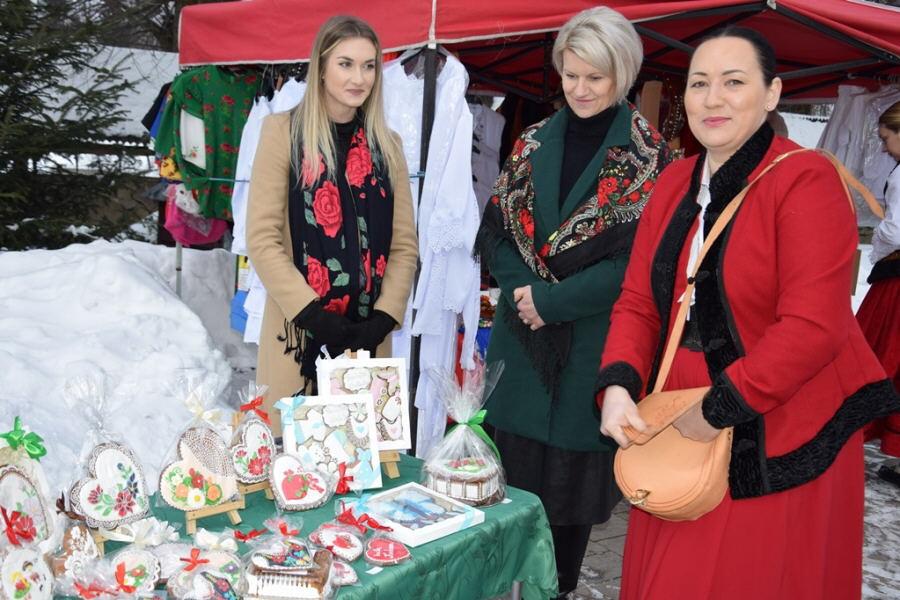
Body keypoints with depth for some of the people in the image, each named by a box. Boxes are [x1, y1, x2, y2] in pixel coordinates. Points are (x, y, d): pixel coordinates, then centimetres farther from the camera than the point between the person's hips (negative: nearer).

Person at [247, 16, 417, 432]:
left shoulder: (386, 145, 11)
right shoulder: (283, 132, 0)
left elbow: (404, 244, 8)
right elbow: (262, 239, -5)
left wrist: (382, 319, -6)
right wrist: (313, 315, -13)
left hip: (366, 338, 3)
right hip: (299, 334, -3)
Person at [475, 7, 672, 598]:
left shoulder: (647, 154, -4)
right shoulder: (534, 142, 8)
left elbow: (638, 258, -12)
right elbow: (495, 228, 6)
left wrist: (552, 299, -15)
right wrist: (523, 289, -11)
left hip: (592, 343, -3)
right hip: (521, 338, 4)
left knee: (570, 481, 7)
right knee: (508, 473, 10)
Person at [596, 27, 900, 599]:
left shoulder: (806, 180, -14)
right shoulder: (675, 182, 6)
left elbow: (814, 326, -22)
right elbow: (638, 301, 4)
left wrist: (719, 411, -18)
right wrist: (618, 384, -12)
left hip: (776, 443, -6)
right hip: (678, 438, 6)